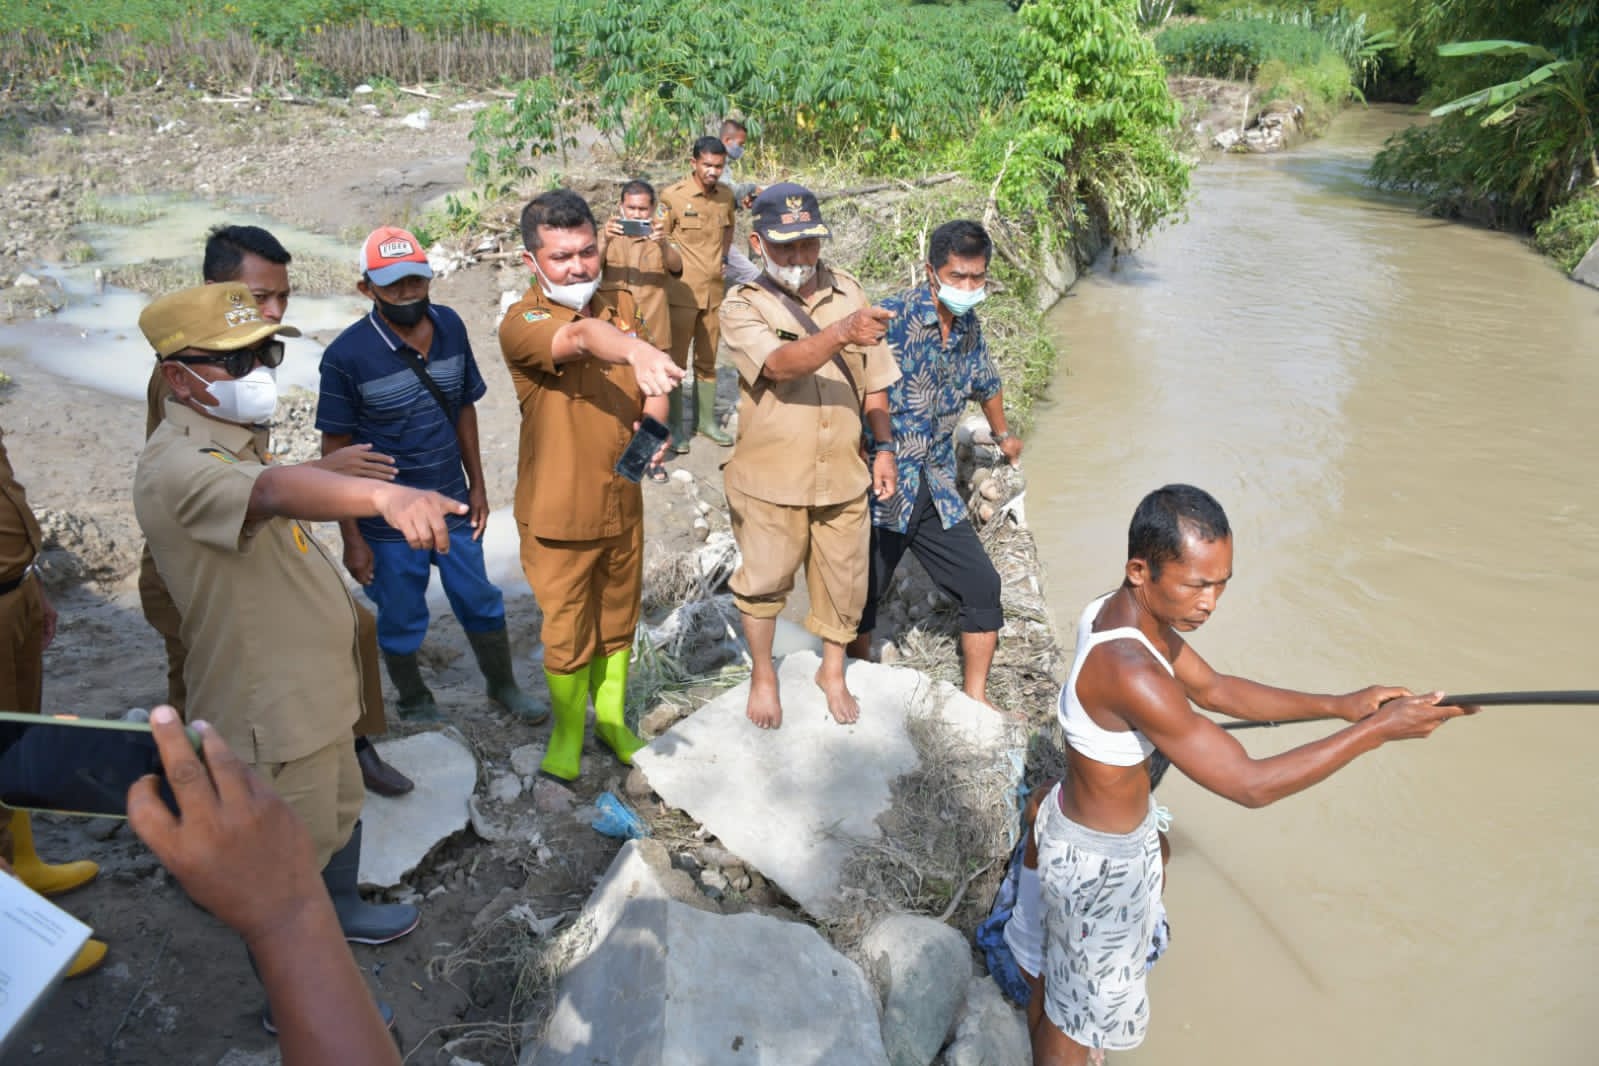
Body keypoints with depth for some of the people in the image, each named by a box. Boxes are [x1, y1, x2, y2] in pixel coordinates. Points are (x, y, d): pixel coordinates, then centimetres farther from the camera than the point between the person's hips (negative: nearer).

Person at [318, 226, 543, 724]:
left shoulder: (450, 326, -5)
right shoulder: (346, 355, -18)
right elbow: (336, 451, -11)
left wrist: (477, 485, 8)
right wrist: (352, 538, -10)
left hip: (453, 504, 4)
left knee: (480, 602, 17)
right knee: (401, 619, 14)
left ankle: (503, 685, 40)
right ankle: (415, 702, 40)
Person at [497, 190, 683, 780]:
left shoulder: (622, 306, 4)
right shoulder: (521, 323, -16)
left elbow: (652, 388, 2)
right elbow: (580, 337, -39)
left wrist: (651, 426, -21)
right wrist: (635, 349, -59)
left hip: (623, 503, 5)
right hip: (558, 512, -5)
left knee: (618, 622, 20)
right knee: (566, 636, 9)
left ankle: (612, 719, 42)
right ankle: (566, 735, 33)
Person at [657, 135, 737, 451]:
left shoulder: (726, 195, 5)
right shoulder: (672, 196, -9)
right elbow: (659, 239, -4)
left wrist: (722, 256, 11)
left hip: (714, 290, 5)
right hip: (681, 291, -4)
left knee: (707, 361, 13)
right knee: (675, 362, 0)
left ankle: (706, 421, 25)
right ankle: (675, 427, 9)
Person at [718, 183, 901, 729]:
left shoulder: (848, 292, 2)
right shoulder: (741, 306, -10)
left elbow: (873, 379, 9)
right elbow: (780, 363, -30)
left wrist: (883, 446, 3)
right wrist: (841, 332, -45)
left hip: (842, 474, 3)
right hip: (770, 478, -3)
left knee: (843, 582, 15)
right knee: (764, 581, 12)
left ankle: (833, 671, 40)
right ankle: (762, 671, 38)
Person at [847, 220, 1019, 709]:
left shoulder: (970, 327, 8)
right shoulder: (893, 317, -15)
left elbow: (986, 383, 27)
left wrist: (1003, 435, 41)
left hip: (936, 489, 6)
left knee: (982, 586, 5)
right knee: (862, 595, 5)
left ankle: (974, 699, 21)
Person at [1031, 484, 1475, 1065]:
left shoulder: (1123, 611, -10)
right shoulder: (1129, 672, -39)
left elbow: (1213, 689, 4)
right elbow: (1250, 785, -33)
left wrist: (1337, 705, -5)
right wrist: (1376, 731, -26)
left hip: (1125, 827, 9)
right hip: (1098, 859, -9)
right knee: (1081, 1010, 17)